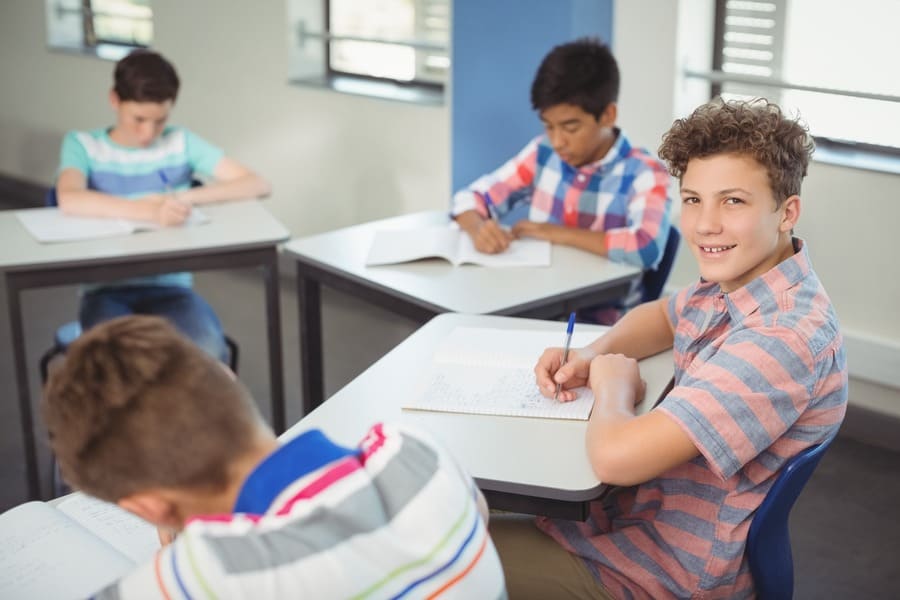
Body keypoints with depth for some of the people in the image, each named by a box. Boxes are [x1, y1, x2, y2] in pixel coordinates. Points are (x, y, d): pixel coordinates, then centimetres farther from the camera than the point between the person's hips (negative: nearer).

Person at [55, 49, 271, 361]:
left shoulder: (181, 143, 7)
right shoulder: (83, 145, 2)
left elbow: (257, 185, -2)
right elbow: (69, 200, -20)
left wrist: (185, 197, -17)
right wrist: (150, 211, -34)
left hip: (170, 286, 1)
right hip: (107, 289, -1)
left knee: (209, 352, -29)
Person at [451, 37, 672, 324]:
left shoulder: (645, 174, -11)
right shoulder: (542, 153, 4)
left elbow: (647, 249, -28)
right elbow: (470, 197, 9)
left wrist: (558, 232, -18)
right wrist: (478, 229, -15)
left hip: (598, 321, -4)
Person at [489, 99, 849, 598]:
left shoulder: (784, 338, -31)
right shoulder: (736, 284, -4)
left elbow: (615, 457, -38)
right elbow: (663, 315, 19)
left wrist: (613, 385, -15)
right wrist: (592, 355, -3)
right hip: (647, 507, 8)